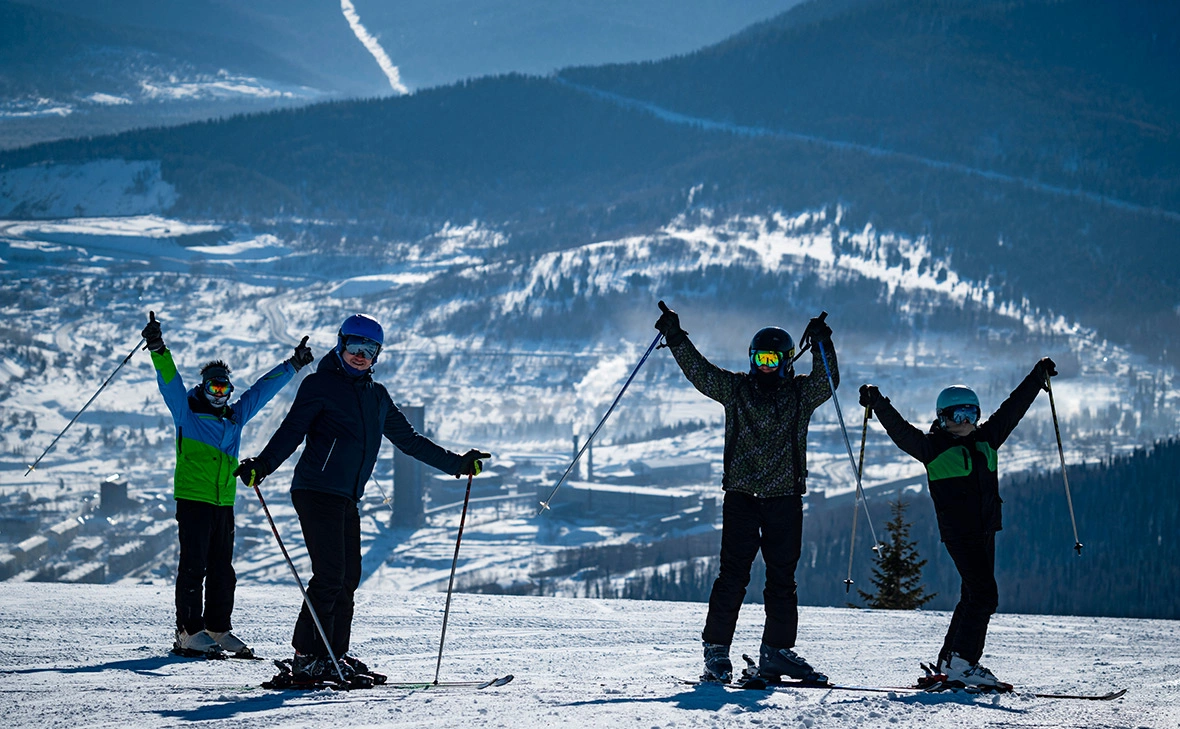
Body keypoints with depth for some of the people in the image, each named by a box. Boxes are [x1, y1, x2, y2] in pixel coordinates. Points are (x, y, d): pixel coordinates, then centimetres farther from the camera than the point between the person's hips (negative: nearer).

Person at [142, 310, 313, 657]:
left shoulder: (236, 415, 16)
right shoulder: (187, 411, 2)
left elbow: (263, 389, 24)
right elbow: (170, 381, -11)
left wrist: (292, 365, 28)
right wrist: (158, 350, -25)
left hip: (225, 503, 6)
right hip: (193, 499, -6)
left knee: (222, 570, 9)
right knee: (193, 566, -7)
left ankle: (218, 629, 16)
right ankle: (189, 632, -6)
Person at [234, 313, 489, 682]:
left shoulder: (377, 396, 18)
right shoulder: (320, 385, 0)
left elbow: (408, 440, 26)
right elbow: (292, 430, -9)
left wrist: (456, 463, 26)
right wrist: (262, 464, -25)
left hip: (348, 499, 7)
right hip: (317, 491, -7)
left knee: (348, 578, 5)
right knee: (329, 576, -13)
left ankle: (334, 655, 11)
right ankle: (307, 656, -10)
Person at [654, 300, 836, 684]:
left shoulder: (800, 394, 5)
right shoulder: (735, 388, 8)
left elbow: (826, 381, -11)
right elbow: (699, 371, 5)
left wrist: (822, 346, -25)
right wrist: (676, 338, -5)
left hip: (785, 498, 1)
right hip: (741, 496, -1)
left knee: (782, 577, 4)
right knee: (733, 573, -5)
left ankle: (777, 651, 11)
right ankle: (716, 651, -3)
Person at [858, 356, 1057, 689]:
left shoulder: (986, 440, 13)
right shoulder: (933, 446, -3)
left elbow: (1012, 409, 20)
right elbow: (900, 431, -10)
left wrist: (1039, 376, 25)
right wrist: (877, 404, -21)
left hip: (985, 531, 8)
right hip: (958, 533, -7)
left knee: (974, 596, 11)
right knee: (984, 593, -16)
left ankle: (949, 660, 19)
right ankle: (962, 661, -14)